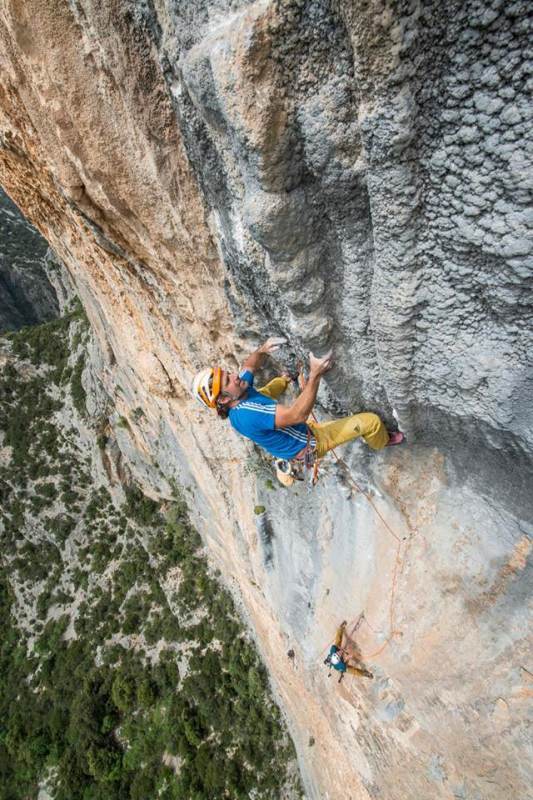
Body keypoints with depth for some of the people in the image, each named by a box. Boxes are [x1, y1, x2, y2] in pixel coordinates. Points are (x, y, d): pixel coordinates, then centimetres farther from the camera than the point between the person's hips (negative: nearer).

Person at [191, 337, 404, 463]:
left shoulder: (240, 390, -12)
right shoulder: (246, 416, -40)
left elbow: (250, 366, 8)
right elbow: (298, 415, -43)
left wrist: (262, 349, -11)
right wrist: (315, 375, -44)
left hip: (297, 431, 8)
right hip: (307, 445, -8)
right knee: (370, 420, -9)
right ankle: (382, 441, 27)